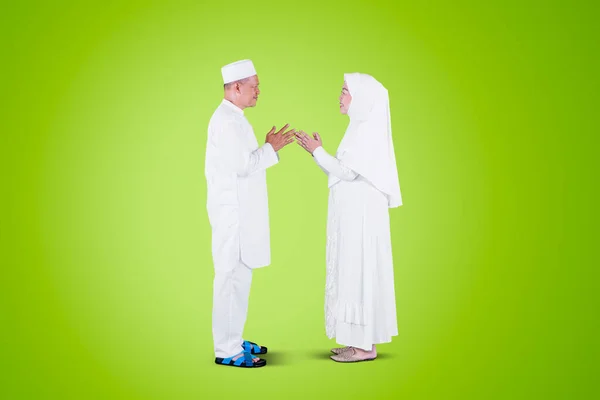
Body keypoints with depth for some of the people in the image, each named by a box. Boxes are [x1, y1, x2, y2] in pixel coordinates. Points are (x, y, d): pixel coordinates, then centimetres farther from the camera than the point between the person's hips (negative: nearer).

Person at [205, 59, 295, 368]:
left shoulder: (233, 119, 17)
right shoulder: (226, 120, -15)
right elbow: (243, 166, -20)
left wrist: (268, 147, 11)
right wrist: (271, 148, -10)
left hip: (240, 212, 10)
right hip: (232, 213, -10)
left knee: (238, 277, 15)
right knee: (232, 279, -5)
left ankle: (232, 340, 25)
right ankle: (227, 351, 3)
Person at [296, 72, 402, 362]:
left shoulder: (368, 130, -14)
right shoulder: (361, 128, 16)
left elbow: (347, 172, -19)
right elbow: (345, 172, 15)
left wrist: (318, 152, -11)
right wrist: (318, 151, 8)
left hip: (362, 214, -10)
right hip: (354, 214, 10)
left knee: (360, 273, -4)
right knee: (354, 273, 12)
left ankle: (365, 346, 4)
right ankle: (361, 340, 20)